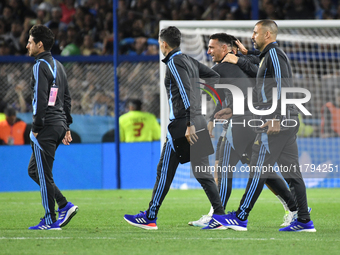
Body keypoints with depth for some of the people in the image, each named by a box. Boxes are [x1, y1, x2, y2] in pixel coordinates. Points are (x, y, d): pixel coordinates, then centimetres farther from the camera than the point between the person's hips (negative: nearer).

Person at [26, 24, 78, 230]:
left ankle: (50, 221, -2)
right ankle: (65, 205, 8)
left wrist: (36, 127, -17)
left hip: (46, 127, -9)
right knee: (34, 169, 15)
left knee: (43, 174, -4)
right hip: (59, 124, 9)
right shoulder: (58, 66, 17)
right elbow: (67, 98, 20)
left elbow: (40, 99, -19)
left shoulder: (40, 66, -12)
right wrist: (66, 126, 21)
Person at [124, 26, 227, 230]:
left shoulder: (175, 62, -10)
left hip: (182, 123, -8)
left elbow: (186, 92, -20)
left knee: (165, 171, -1)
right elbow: (215, 76, 22)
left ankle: (150, 218, 4)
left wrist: (190, 124, -24)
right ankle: (220, 217, 0)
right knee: (202, 172, 7)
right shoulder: (190, 61, 16)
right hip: (198, 120, 8)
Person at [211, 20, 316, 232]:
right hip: (287, 121, 10)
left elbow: (282, 87, -18)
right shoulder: (269, 56, 23)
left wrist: (276, 119, -23)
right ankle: (304, 220, 4)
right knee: (292, 172, 6)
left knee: (258, 171, -8)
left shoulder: (274, 54, -8)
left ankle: (241, 218, -8)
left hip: (277, 123, -10)